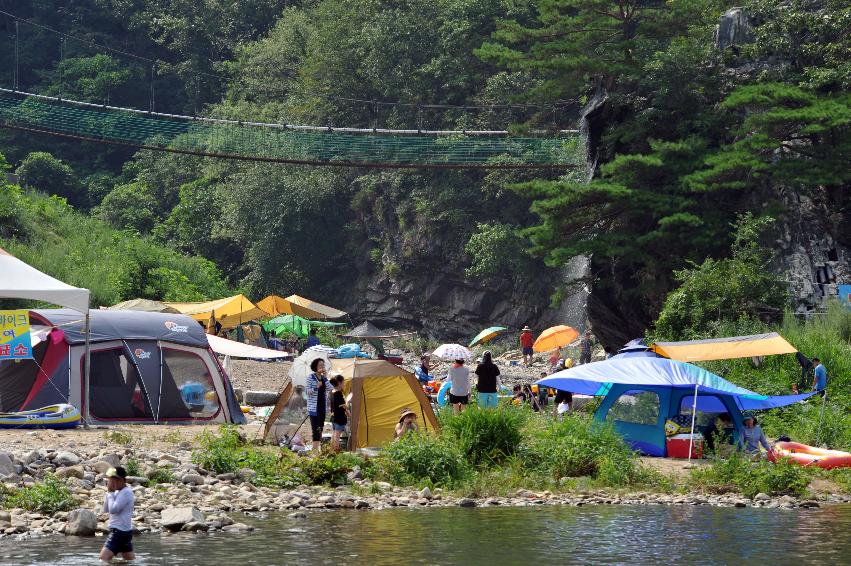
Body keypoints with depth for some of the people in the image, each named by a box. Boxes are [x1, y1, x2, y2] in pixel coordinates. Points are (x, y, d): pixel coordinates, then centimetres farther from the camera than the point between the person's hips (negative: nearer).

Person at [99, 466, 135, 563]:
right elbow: (106, 510, 14)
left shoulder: (126, 492, -15)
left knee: (104, 558, -19)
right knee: (130, 559, 17)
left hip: (120, 532, -11)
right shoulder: (119, 492, 14)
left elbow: (113, 510, -24)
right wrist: (108, 492, 3)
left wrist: (111, 492, -14)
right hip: (125, 531, 11)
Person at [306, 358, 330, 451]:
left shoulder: (324, 378, 11)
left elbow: (329, 389, -3)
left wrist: (325, 376, -8)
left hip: (322, 406, 6)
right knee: (315, 428, -12)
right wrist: (316, 387, -26)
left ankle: (319, 446, 13)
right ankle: (315, 449, -14)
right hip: (314, 406, -6)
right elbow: (308, 392, -9)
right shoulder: (311, 377, -5)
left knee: (320, 427, 8)